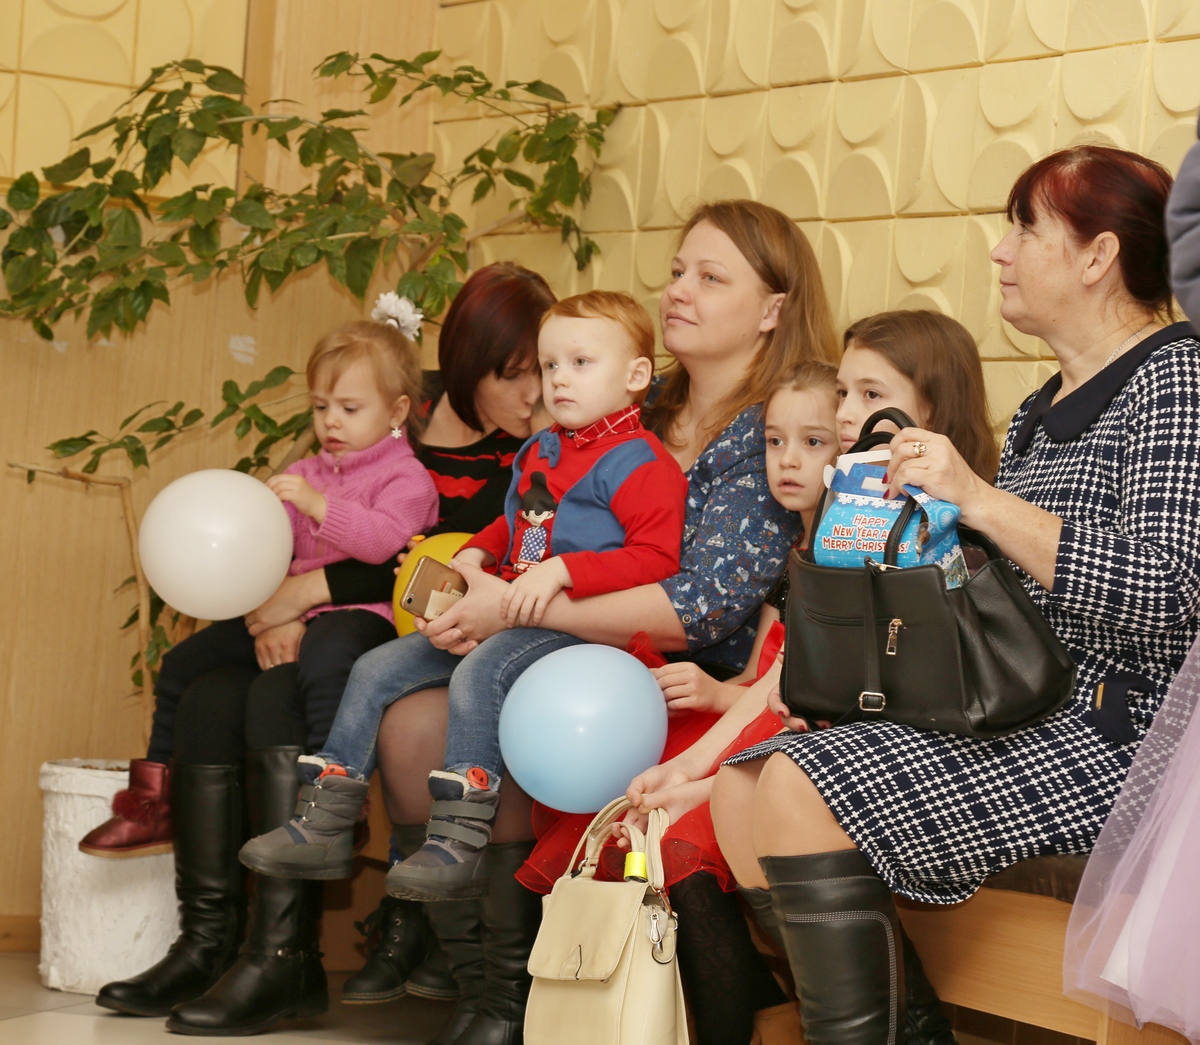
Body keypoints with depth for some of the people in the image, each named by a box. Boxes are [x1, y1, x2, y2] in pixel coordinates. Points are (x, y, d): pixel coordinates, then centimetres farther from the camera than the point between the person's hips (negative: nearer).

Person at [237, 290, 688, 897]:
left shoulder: (639, 463, -9)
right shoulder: (538, 453, 19)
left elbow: (656, 558, -20)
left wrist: (561, 570, -27)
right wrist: (477, 552, 13)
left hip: (576, 622, -9)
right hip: (503, 614, 9)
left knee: (478, 676, -36)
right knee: (376, 670, 2)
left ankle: (459, 847, -33)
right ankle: (324, 828, 4)